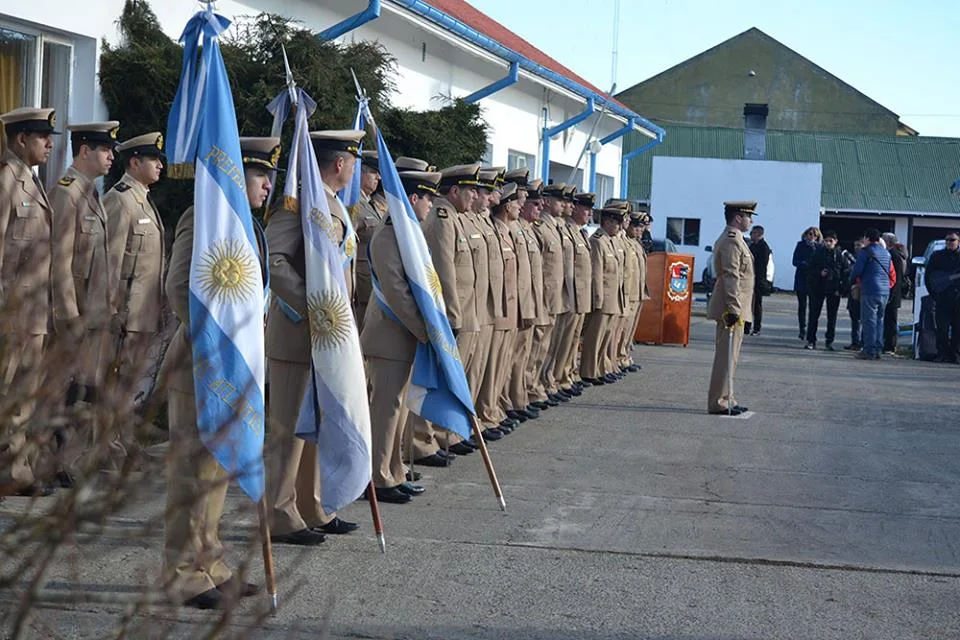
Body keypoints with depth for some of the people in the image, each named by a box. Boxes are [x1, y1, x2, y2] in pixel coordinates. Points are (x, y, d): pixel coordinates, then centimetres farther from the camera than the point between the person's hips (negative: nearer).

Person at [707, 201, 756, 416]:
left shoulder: (733, 239, 19)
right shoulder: (732, 241, -15)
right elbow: (731, 277, -21)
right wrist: (733, 309, -25)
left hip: (733, 309, 11)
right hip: (731, 309, -11)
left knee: (728, 356, 14)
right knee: (727, 356, -7)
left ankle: (725, 399, 21)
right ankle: (719, 403, -4)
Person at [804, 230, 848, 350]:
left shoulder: (840, 255, -1)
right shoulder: (818, 253, 1)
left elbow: (847, 273, 2)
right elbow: (810, 270, 6)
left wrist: (841, 289, -5)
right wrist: (819, 273, -13)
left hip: (834, 290, 0)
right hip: (818, 288, 0)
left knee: (832, 317, 5)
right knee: (814, 315, 0)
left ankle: (829, 341, 13)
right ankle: (811, 341, 5)